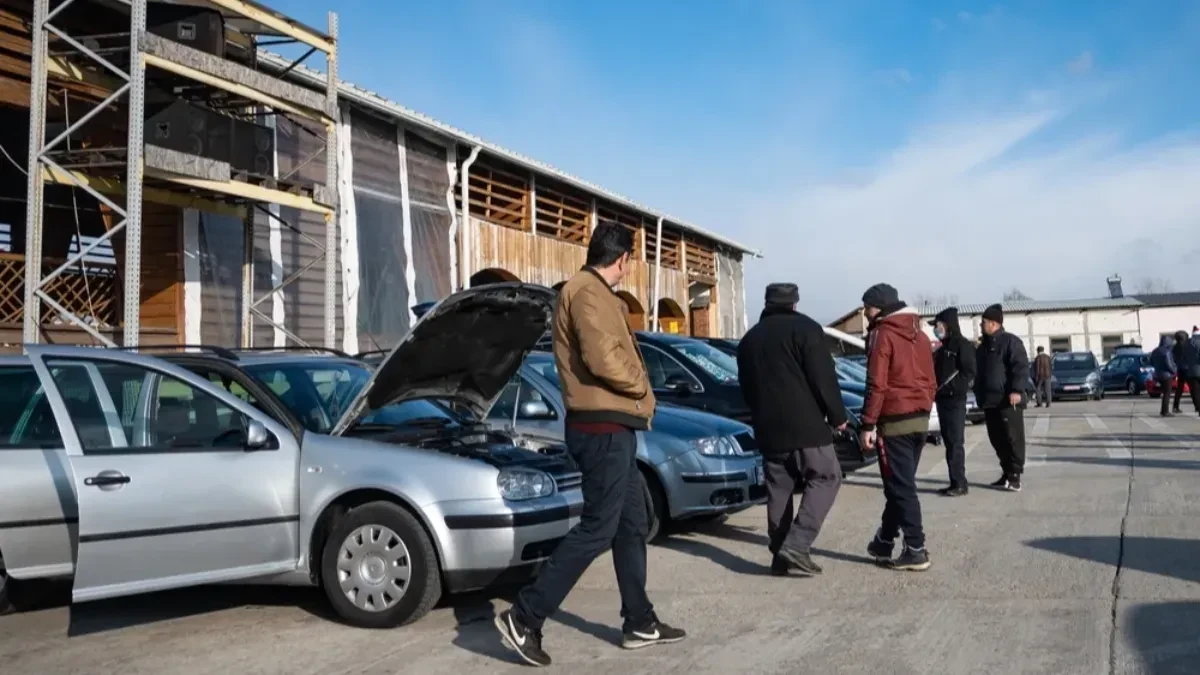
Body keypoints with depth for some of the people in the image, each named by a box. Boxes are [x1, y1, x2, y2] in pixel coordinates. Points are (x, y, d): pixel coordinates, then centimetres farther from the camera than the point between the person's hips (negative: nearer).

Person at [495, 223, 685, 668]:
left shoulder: (592, 294, 20)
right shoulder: (588, 292, -14)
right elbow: (602, 360, -25)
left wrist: (636, 393, 5)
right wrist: (640, 387, -9)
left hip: (611, 427, 11)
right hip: (604, 428, -11)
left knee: (632, 527, 15)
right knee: (596, 530, -8)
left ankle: (640, 623, 24)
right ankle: (523, 618, -4)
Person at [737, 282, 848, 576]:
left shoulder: (749, 338, 15)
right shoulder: (805, 328, -4)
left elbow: (746, 388, 19)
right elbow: (823, 378, -11)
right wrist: (837, 415, -3)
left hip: (768, 428, 6)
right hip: (806, 424, -6)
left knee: (778, 490, 10)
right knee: (824, 478, 3)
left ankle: (780, 555, 9)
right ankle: (797, 545, -10)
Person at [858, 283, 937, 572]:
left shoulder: (882, 334, -9)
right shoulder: (919, 334, 15)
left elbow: (876, 384, -15)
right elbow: (931, 381, 16)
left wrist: (867, 424, -13)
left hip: (894, 420, -8)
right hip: (920, 419, 8)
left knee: (901, 487, -3)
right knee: (900, 484, 15)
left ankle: (916, 550, -3)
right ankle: (884, 542, 24)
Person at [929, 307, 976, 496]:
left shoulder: (963, 345, -7)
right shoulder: (942, 348, 19)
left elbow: (969, 374, -14)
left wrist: (952, 388, -20)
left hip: (955, 400, -9)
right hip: (942, 399, 9)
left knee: (956, 442, -8)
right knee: (948, 442, 9)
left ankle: (959, 483, -5)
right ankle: (955, 483, 14)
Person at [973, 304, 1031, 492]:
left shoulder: (1010, 341, -5)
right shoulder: (983, 346, 21)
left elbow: (1021, 367, -14)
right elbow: (978, 372, 26)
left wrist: (1016, 390, -23)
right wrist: (980, 396, 21)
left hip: (1008, 401, -9)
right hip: (989, 402, 9)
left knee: (1013, 439, -6)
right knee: (997, 441, 10)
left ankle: (1015, 476, -3)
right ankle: (1007, 473, 18)